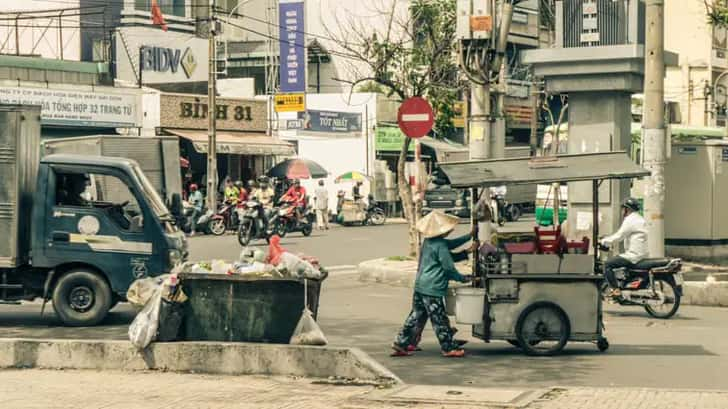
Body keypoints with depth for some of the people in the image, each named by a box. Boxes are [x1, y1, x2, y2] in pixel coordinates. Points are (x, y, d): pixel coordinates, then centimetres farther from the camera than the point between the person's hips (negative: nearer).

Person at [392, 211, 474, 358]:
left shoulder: (428, 242, 11)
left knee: (416, 317, 14)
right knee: (440, 320, 1)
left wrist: (470, 236, 20)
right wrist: (462, 278, 4)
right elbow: (448, 267, -11)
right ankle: (449, 348, 10)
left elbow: (451, 244, 20)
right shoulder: (440, 246, -16)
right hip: (433, 290, -9)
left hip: (420, 287, 9)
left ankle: (400, 344, 15)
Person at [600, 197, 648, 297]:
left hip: (634, 255, -10)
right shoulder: (639, 219, 19)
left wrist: (604, 241, -4)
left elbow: (619, 236, -16)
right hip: (642, 254, 10)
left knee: (608, 264, -10)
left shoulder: (630, 220, -12)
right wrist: (607, 239, 22)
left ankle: (616, 290, -15)